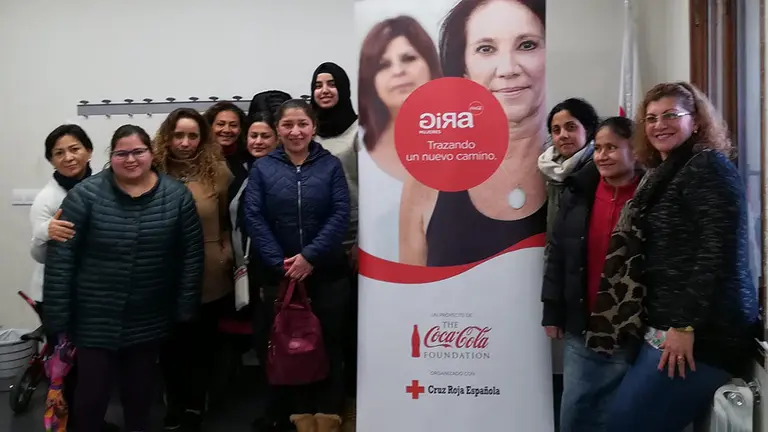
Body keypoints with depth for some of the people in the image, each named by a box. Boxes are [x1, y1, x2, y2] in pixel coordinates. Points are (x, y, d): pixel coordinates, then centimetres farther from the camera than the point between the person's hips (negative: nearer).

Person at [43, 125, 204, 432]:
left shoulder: (177, 196, -5)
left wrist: (185, 309, -2)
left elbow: (192, 255, -2)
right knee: (91, 392, 10)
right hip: (94, 321, -1)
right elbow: (59, 259, -9)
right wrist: (57, 317, -9)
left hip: (150, 322, 2)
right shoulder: (85, 195, -10)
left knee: (140, 391, 19)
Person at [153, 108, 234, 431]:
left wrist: (226, 251, -3)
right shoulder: (154, 172, -4)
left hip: (209, 277, 0)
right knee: (171, 346, 14)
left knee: (203, 345, 13)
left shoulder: (218, 172, -3)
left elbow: (229, 221, 4)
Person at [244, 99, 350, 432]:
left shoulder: (331, 165, 1)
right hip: (280, 273, 1)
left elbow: (340, 215, -7)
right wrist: (281, 263, -13)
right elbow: (253, 218, -5)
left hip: (327, 272, -1)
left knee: (329, 342, 6)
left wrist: (310, 257, -16)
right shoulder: (262, 168, 2)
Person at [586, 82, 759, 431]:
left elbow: (719, 252, -18)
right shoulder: (663, 175, 19)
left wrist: (686, 325, -21)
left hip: (703, 332, -9)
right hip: (667, 325, 9)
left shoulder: (709, 167, -8)